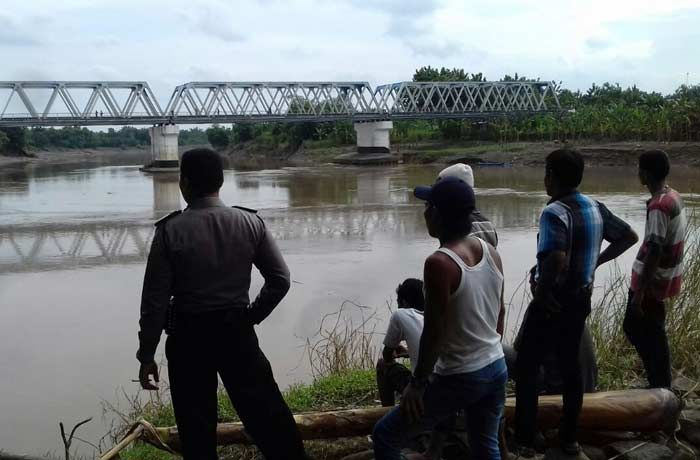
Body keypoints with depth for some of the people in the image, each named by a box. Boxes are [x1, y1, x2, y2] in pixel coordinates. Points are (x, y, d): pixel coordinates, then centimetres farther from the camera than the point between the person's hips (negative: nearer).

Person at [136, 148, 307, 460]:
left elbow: (155, 300, -9)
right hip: (237, 332, 2)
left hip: (188, 337, -2)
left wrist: (146, 356, -1)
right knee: (268, 413, 11)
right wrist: (252, 316, 10)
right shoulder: (251, 223, -3)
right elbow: (280, 279, -1)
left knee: (197, 428, 11)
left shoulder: (170, 231, -11)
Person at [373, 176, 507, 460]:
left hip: (459, 378, -7)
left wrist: (417, 383, -10)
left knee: (385, 436, 7)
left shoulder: (439, 263, -23)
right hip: (496, 368, 8)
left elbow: (434, 333, -21)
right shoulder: (491, 252, 0)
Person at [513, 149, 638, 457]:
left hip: (553, 302, -7)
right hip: (581, 300, 7)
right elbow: (629, 237, 15)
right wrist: (596, 261, 12)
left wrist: (542, 294, -20)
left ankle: (525, 441, 10)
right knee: (570, 365, 17)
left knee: (526, 367, 5)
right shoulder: (596, 209, 3)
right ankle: (569, 438, 25)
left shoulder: (554, 212, -21)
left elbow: (557, 260, -35)